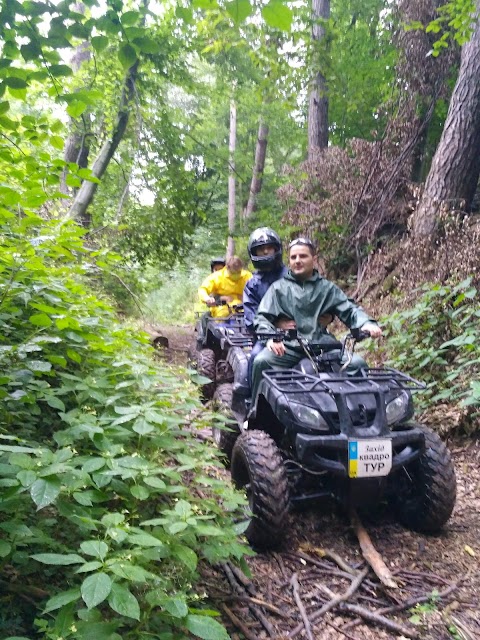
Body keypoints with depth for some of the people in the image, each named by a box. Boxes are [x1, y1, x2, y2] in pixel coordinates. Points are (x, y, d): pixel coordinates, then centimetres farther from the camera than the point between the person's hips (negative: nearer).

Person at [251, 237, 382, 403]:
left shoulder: (327, 288, 17)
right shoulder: (279, 287, 12)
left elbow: (349, 310, 10)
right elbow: (263, 317, 4)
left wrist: (367, 323, -13)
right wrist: (270, 337, -18)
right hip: (288, 347, -2)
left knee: (357, 363, -15)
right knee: (261, 361, -28)